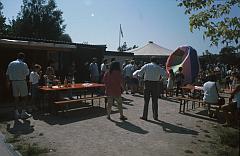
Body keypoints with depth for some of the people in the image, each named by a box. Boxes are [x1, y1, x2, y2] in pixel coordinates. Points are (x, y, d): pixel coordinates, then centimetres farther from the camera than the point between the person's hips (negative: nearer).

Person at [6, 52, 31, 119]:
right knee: (24, 97, 5)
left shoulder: (11, 63, 9)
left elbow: (7, 74, 9)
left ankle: (17, 114, 15)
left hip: (13, 82, 5)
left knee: (16, 98, 10)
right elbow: (26, 73, -14)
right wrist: (27, 69, 3)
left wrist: (9, 81, 18)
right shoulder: (24, 64, -8)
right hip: (22, 82, -5)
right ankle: (23, 113, 5)